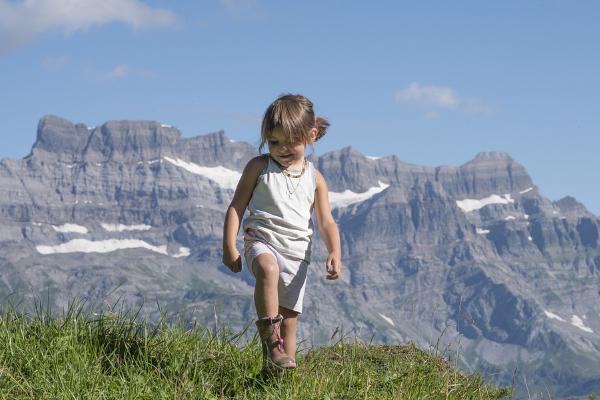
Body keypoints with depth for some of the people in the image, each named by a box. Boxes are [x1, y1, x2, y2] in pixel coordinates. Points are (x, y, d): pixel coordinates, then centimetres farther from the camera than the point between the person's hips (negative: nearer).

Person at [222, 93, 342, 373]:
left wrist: (335, 254, -8)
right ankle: (270, 340, -35)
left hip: (296, 252, 3)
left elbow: (326, 223, 10)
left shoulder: (314, 179, 10)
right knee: (268, 268, -38)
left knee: (289, 320, 2)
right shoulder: (259, 167, 4)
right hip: (262, 241, -3)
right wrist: (229, 247, -4)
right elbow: (237, 206, 5)